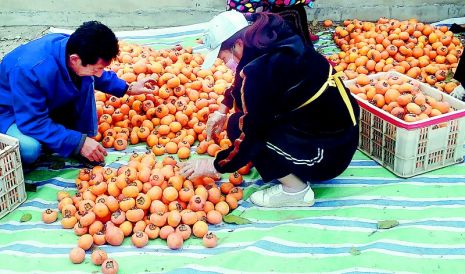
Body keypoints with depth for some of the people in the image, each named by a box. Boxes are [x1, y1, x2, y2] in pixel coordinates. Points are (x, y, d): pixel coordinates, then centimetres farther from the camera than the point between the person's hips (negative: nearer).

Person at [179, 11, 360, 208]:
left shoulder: (263, 68, -25)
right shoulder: (273, 41, 0)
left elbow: (252, 135, -19)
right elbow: (241, 84, 21)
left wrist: (215, 166, -7)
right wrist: (223, 109, 15)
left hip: (329, 153, -9)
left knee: (239, 126, -7)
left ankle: (296, 190, 2)